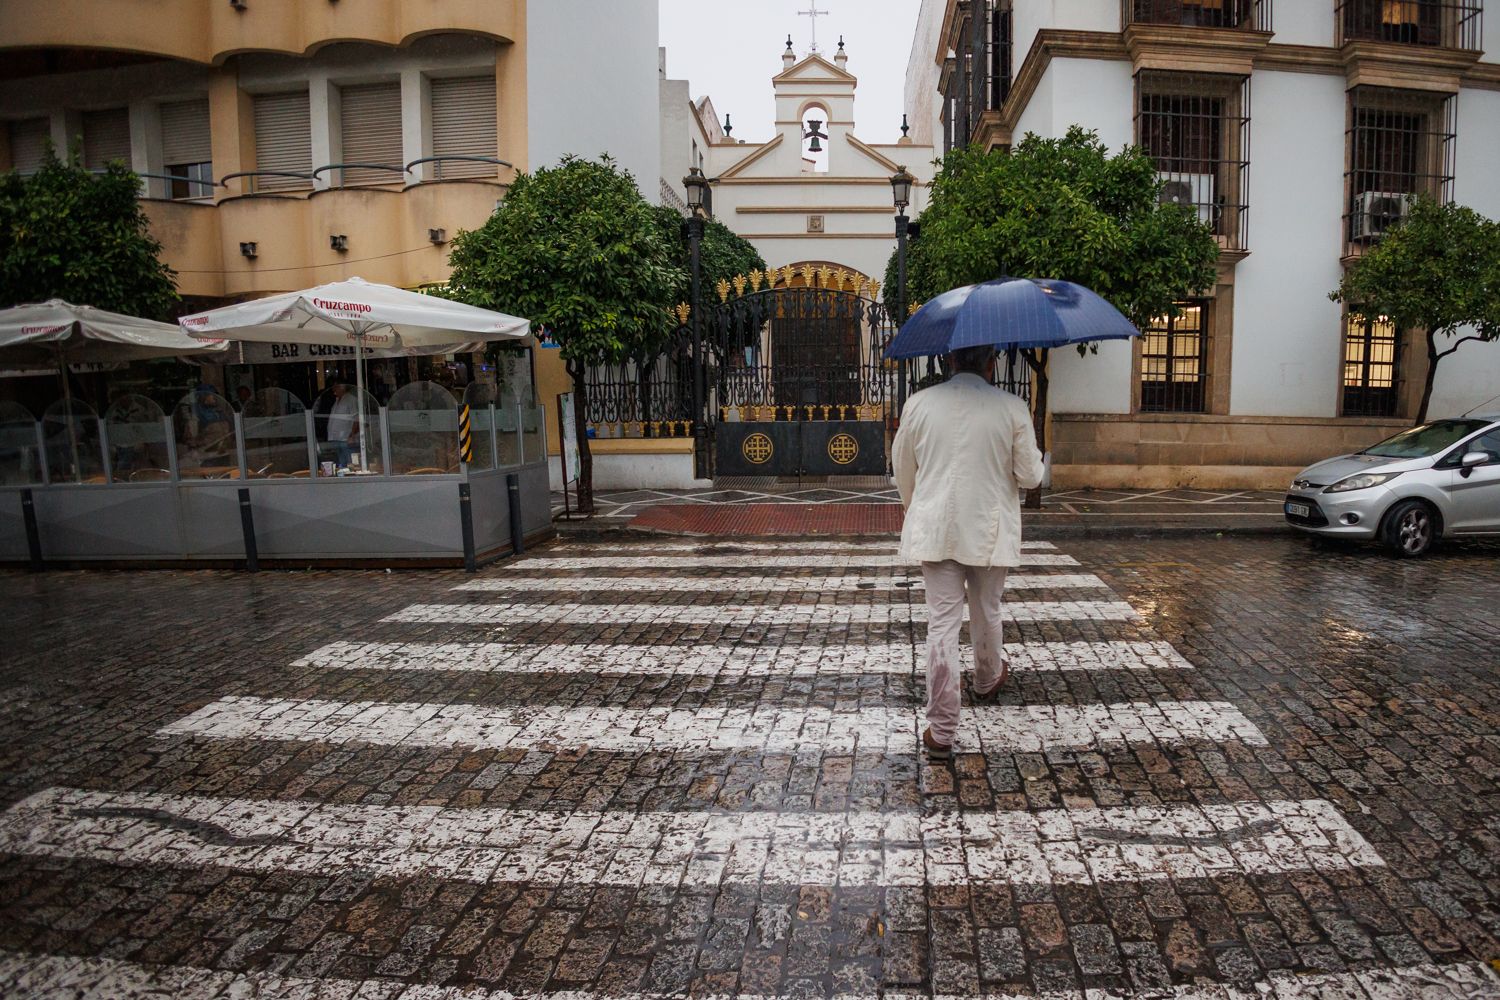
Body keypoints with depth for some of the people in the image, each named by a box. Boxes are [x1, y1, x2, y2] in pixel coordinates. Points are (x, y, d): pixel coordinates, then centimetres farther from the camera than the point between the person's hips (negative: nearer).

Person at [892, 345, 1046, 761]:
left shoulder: (918, 404, -4)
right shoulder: (1012, 407, -9)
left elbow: (903, 469, 6)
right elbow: (1029, 476, -4)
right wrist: (1035, 463, 20)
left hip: (935, 530, 0)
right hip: (989, 531, 0)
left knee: (943, 624, 2)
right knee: (986, 614, 22)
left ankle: (941, 731, 3)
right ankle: (988, 681, 50)